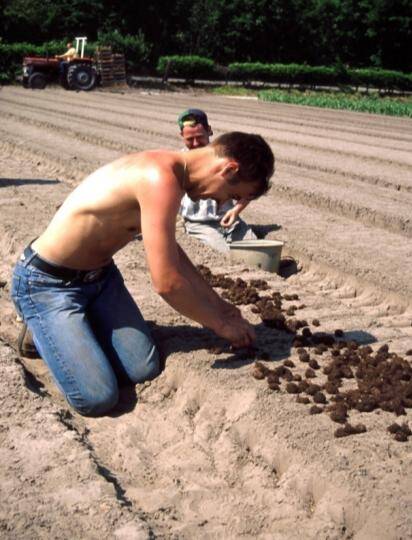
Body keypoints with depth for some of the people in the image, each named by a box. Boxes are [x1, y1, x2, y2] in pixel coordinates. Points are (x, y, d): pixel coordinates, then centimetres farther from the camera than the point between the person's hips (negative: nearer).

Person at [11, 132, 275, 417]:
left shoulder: (167, 169, 1)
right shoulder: (161, 179, -30)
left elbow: (170, 251, 16)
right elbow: (167, 283, -29)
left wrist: (216, 302, 16)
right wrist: (221, 324, -12)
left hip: (100, 274, 8)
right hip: (48, 283, -8)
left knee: (144, 370, -5)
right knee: (98, 399, -16)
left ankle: (83, 325, 18)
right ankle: (44, 332, 9)